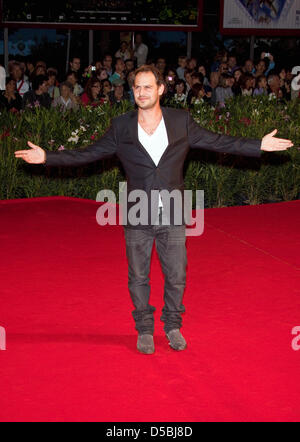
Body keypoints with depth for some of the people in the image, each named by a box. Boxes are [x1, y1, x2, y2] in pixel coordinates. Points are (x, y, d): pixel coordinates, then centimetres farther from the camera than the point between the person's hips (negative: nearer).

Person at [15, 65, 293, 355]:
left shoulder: (182, 122, 0)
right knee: (138, 277, 10)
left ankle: (173, 326, 31)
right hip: (137, 217, 0)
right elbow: (88, 154, 3)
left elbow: (219, 143, 6)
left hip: (172, 216, 0)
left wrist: (260, 146, 2)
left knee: (176, 276, 8)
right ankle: (144, 329, 28)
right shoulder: (121, 127, 0)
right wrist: (47, 157, -3)